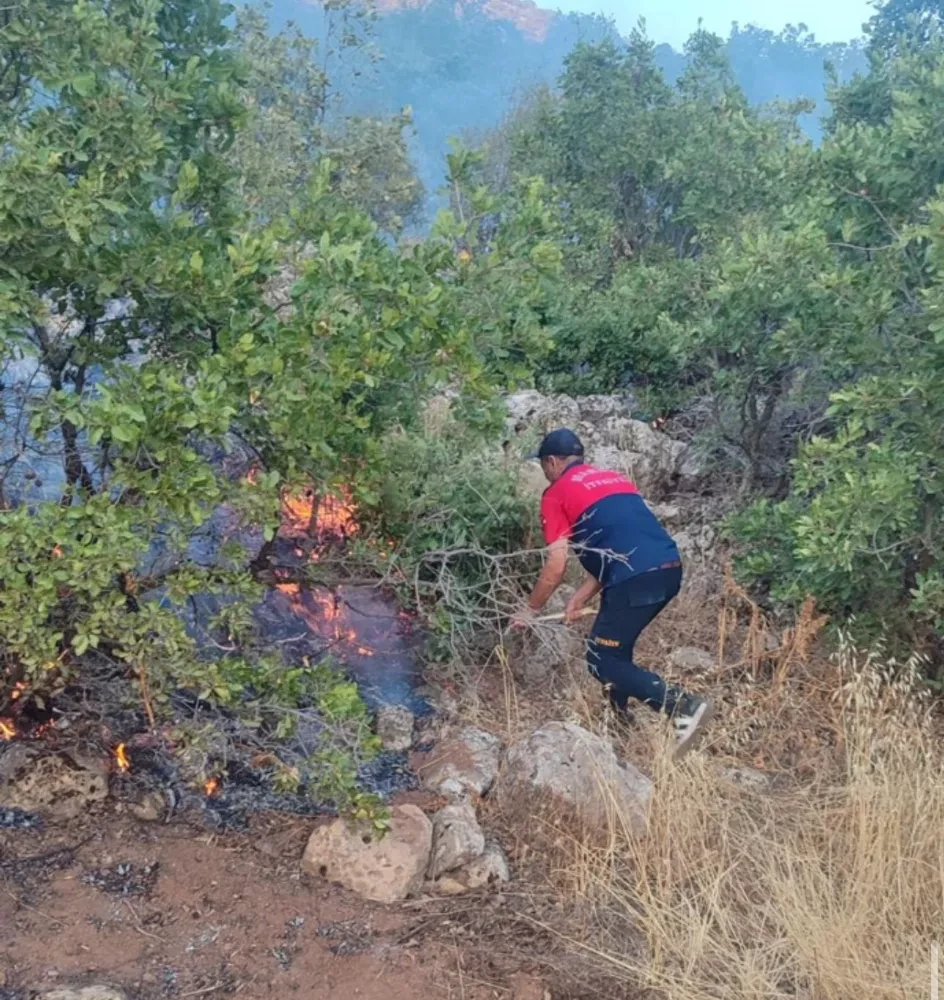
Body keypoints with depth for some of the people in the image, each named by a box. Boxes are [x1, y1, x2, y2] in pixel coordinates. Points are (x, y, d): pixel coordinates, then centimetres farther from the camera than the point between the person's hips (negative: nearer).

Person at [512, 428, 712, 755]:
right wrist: (579, 599, 27)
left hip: (637, 578, -8)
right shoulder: (614, 478, 27)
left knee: (602, 661, 5)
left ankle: (684, 706, -7)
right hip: (669, 569, 8)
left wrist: (530, 610, 15)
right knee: (614, 647, 26)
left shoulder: (556, 495, 5)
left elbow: (556, 567, 0)